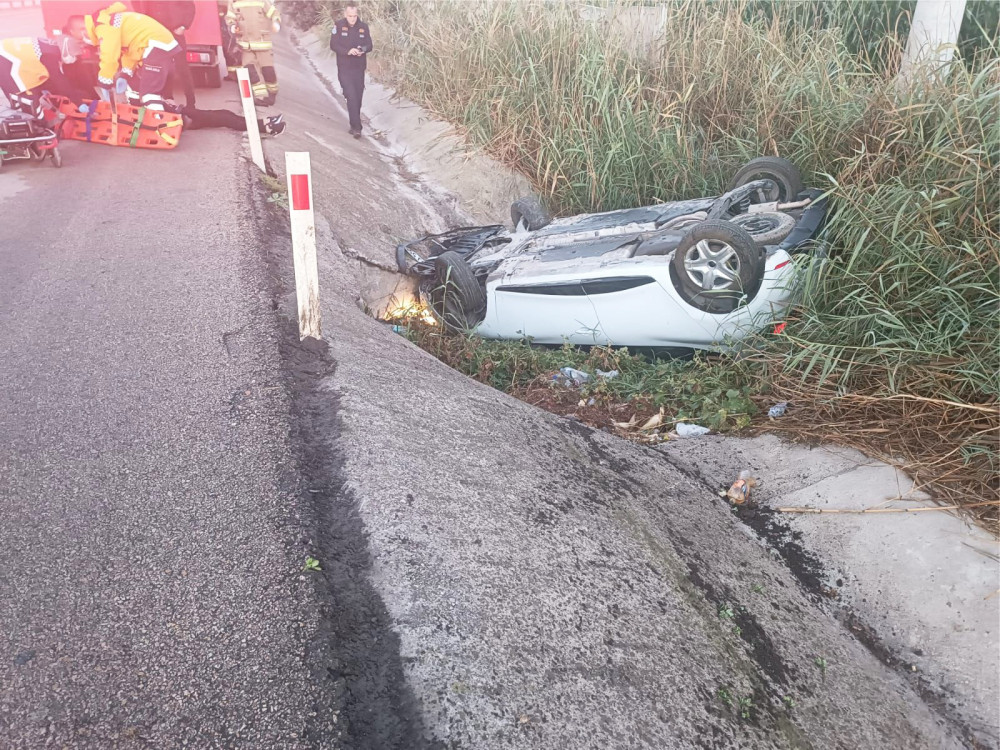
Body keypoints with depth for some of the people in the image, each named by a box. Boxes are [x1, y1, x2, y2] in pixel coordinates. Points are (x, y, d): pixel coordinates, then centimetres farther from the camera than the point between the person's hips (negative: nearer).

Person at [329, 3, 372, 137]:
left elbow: (369, 45, 4)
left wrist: (362, 49, -19)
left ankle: (354, 125, 22)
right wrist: (348, 51, -24)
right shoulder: (338, 26, -4)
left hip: (359, 69, 3)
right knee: (351, 97, -14)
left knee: (358, 98, 8)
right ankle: (356, 127, -15)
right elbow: (333, 45, -8)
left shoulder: (364, 26, 2)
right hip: (344, 69, -3)